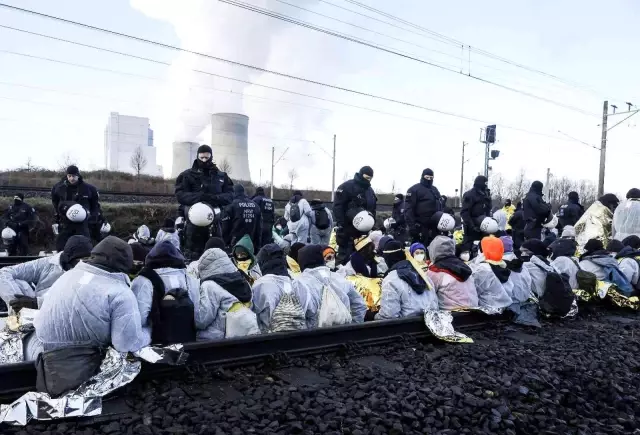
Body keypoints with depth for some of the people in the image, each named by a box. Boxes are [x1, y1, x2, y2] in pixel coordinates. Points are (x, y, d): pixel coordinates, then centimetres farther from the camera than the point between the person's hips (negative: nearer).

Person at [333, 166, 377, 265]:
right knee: (344, 253, -4)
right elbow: (337, 206, -13)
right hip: (347, 227, -7)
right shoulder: (347, 186, -7)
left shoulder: (370, 190, 16)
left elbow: (373, 209, 22)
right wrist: (340, 224, -18)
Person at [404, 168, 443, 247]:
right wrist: (411, 225, -21)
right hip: (420, 227, -7)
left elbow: (440, 207, 23)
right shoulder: (414, 190, -6)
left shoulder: (435, 190, 19)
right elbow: (408, 209, -13)